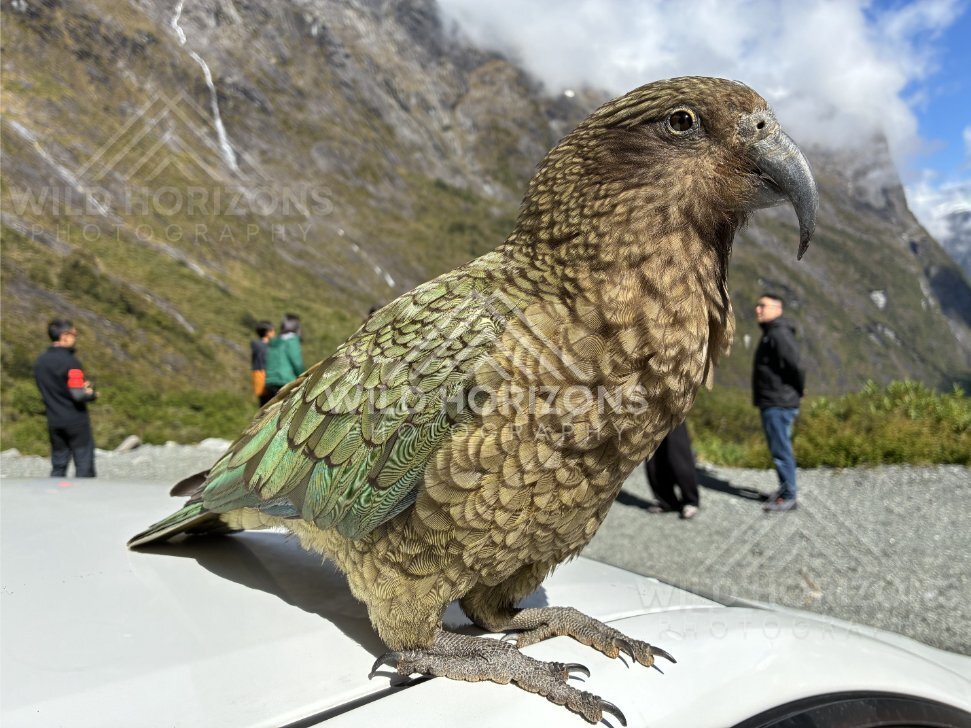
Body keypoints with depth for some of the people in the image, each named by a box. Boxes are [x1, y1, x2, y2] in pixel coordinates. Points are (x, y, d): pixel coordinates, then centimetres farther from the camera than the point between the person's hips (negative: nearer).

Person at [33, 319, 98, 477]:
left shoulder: (40, 362, 7)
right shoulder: (70, 361, -16)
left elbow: (47, 392, 13)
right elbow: (78, 395, -21)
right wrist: (92, 395, 0)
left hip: (54, 422, 7)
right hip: (76, 421, -7)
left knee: (58, 467, 14)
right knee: (84, 466, 1)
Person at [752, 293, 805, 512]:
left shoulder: (779, 334, -17)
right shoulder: (770, 334, 16)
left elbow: (795, 366, -25)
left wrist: (797, 391, -9)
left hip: (779, 404, -10)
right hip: (771, 403, 10)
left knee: (781, 449, -5)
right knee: (778, 448, 17)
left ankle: (788, 498, 2)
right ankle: (785, 489, 27)